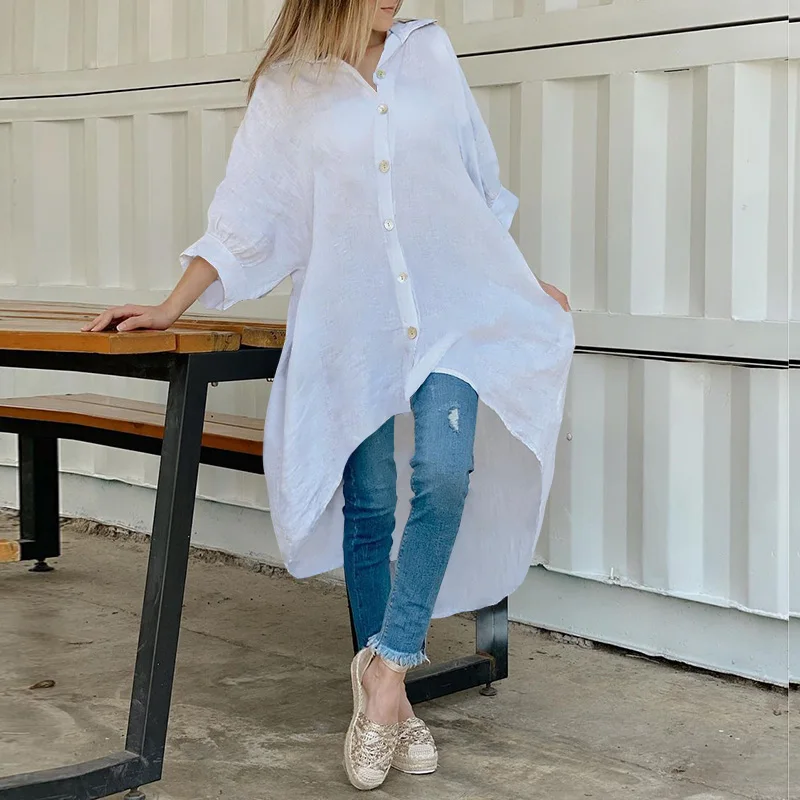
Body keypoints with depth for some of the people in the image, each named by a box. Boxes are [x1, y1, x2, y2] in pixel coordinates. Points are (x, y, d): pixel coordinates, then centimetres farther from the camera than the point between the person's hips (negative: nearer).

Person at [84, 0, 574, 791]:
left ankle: (388, 666, -7)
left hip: (452, 310, 1)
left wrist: (526, 283, 21)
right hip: (351, 327, -1)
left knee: (443, 479, -18)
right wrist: (170, 309, 1)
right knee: (368, 504, 1)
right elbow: (246, 216, 7)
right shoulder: (286, 91, 5)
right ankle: (381, 697, 12)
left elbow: (479, 181, 17)